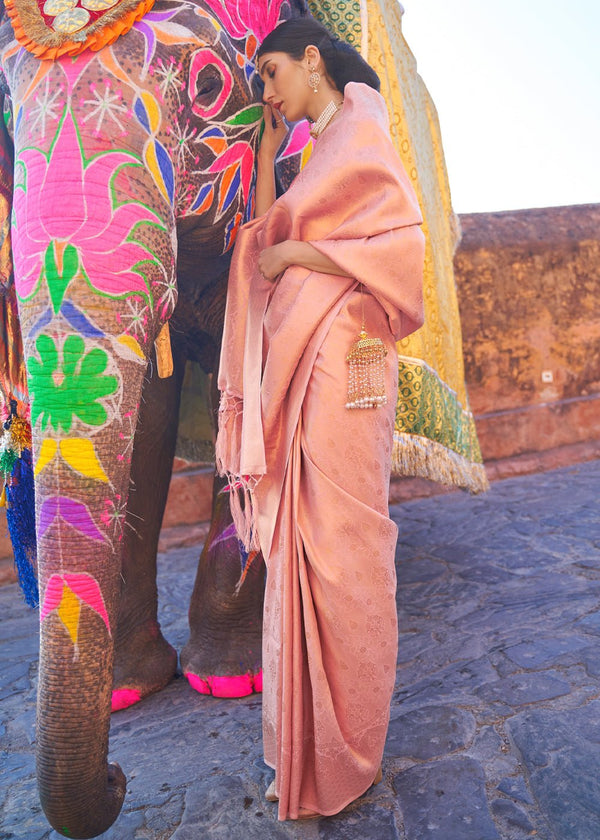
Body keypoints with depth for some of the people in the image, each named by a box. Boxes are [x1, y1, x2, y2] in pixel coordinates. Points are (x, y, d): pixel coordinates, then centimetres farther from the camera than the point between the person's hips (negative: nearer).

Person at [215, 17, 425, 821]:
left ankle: (344, 761, 15)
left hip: (341, 360, -9)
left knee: (341, 549, -3)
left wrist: (293, 254, -7)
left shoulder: (359, 128, 0)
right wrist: (267, 144, 21)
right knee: (299, 542, 9)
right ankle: (305, 743, 24)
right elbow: (268, 231, 23)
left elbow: (401, 241, -13)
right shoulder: (323, 151, 27)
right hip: (296, 361, 9)